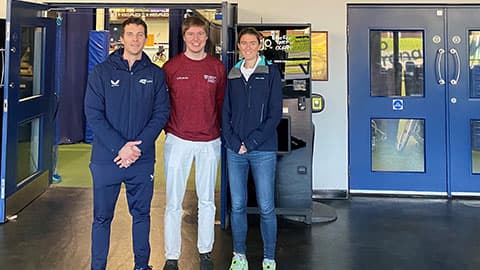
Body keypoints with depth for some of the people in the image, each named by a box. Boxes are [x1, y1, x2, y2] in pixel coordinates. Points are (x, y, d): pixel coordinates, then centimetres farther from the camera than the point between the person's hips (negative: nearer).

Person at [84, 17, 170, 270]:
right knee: (102, 217, 8)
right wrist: (120, 147, -16)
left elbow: (161, 113, -1)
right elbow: (93, 114, -6)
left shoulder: (155, 74, 4)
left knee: (141, 214, 13)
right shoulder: (102, 71, 0)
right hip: (106, 158, -1)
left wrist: (138, 147, -13)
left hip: (143, 160, 1)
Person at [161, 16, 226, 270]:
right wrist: (170, 129, 0)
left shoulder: (217, 67, 3)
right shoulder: (171, 66, -1)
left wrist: (217, 130, 5)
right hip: (178, 141, -2)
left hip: (209, 142, 2)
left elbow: (221, 102, 10)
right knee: (174, 202, 2)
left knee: (207, 201, 12)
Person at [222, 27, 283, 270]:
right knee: (237, 205, 7)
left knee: (266, 207, -1)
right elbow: (226, 113, 10)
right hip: (234, 149, 3)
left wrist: (251, 142, -10)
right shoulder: (233, 75, 12)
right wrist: (233, 142, -5)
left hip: (263, 149, -3)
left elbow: (275, 114, -4)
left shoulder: (271, 73, 2)